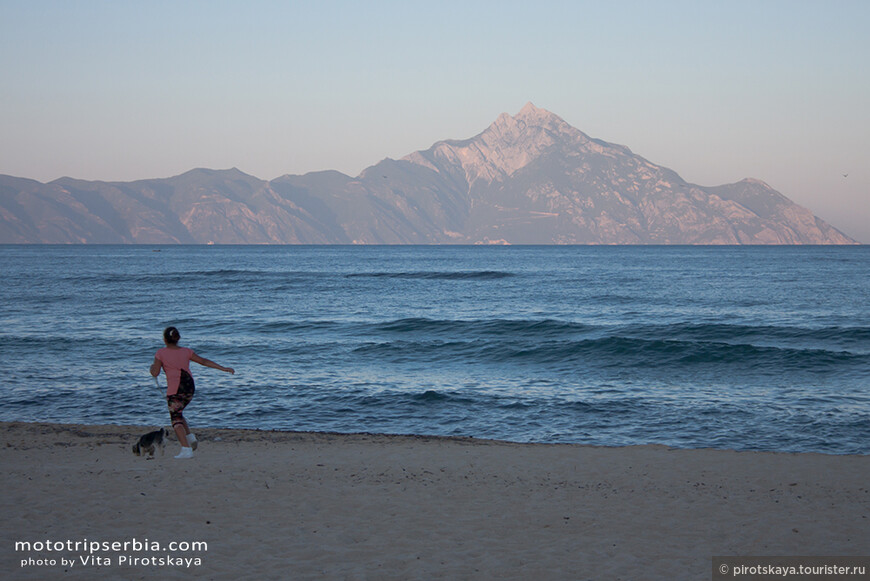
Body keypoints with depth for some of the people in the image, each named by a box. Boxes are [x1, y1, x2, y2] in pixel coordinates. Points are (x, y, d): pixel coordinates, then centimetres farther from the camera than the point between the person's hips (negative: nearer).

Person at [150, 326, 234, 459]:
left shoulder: (161, 353, -2)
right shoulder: (186, 351, 10)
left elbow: (155, 373, -7)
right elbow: (204, 361, 12)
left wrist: (152, 366, 17)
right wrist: (223, 368, 18)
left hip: (174, 390, -5)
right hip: (189, 388, 5)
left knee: (176, 419, -3)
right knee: (177, 414, 25)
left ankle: (186, 449, -17)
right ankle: (190, 437, 6)